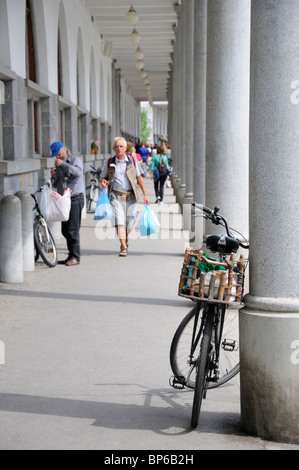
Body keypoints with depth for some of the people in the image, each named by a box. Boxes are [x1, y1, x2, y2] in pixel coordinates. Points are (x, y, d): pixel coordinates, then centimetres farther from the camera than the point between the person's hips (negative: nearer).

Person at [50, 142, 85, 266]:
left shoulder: (76, 160, 1)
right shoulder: (58, 165, 19)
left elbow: (78, 172, -21)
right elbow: (55, 185, 19)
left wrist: (63, 164, -20)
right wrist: (53, 176, -2)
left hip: (75, 198, -7)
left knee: (73, 230, -12)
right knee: (65, 231, 7)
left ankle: (75, 257, -8)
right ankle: (71, 256, 14)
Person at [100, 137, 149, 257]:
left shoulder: (133, 161, 6)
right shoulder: (110, 162, 6)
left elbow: (139, 178, 8)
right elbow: (103, 176, 15)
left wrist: (145, 194, 4)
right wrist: (103, 182, -10)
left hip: (130, 196, 1)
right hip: (116, 196, -1)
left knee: (130, 222, 7)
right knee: (119, 220, -13)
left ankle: (125, 238, 37)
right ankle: (123, 247, -12)